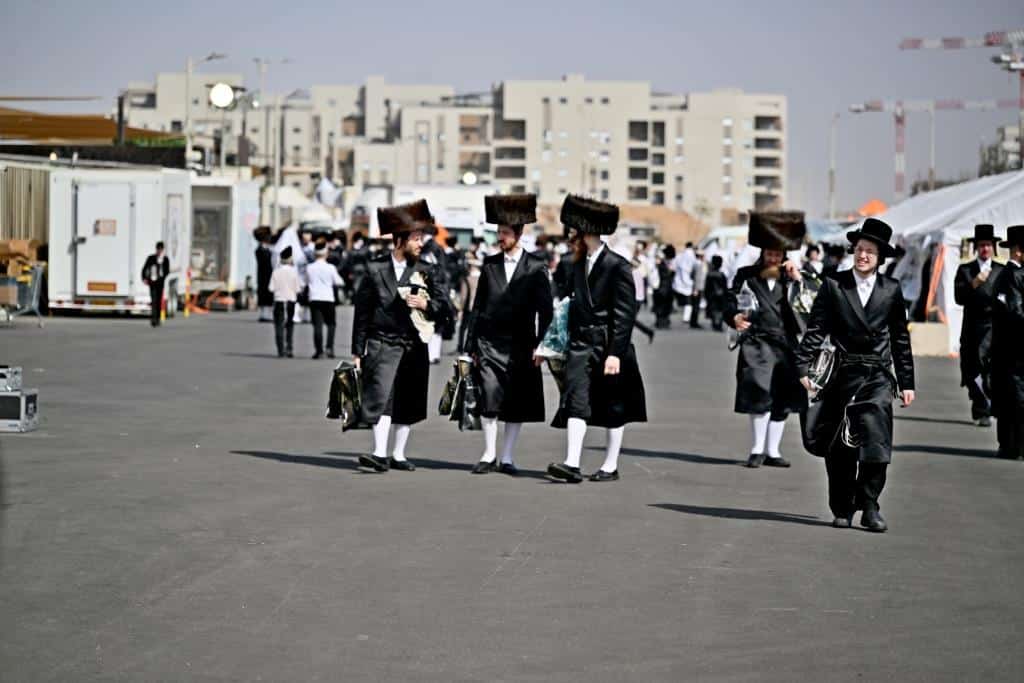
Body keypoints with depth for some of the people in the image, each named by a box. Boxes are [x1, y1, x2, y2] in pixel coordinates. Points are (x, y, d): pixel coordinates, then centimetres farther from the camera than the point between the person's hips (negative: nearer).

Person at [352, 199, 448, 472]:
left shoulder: (426, 272, 9)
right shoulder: (375, 270, 2)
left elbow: (444, 307, 11)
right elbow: (362, 311, 4)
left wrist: (426, 304, -12)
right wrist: (358, 350, 1)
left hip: (414, 347, 3)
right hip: (383, 344, -3)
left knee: (408, 402, 8)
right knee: (381, 396, -16)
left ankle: (398, 455, 17)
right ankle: (380, 454, -20)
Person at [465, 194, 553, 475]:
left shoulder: (536, 267, 2)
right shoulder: (489, 264, 9)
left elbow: (545, 310, 2)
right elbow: (478, 306, 11)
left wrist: (540, 345, -6)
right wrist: (472, 343, 7)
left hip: (520, 346, -1)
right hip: (489, 343, 1)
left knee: (517, 403, 3)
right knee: (489, 399, -8)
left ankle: (507, 457, 12)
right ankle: (489, 454, 2)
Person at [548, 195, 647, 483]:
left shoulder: (617, 266, -10)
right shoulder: (579, 265, 12)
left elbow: (625, 314, -13)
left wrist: (615, 353, -17)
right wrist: (570, 343, 13)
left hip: (609, 347, -5)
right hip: (581, 345, 6)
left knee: (614, 410, 6)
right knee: (576, 402, -9)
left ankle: (610, 466, 15)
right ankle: (572, 463, -15)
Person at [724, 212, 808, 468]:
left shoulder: (791, 278, 12)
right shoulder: (746, 276, 7)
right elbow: (730, 304, 2)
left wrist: (797, 280, -11)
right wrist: (735, 318, -19)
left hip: (786, 345, 3)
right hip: (757, 344, -3)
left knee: (783, 400, 5)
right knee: (760, 394, -16)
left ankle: (772, 451, 14)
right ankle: (757, 450, -7)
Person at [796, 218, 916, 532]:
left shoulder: (891, 290, 7)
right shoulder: (833, 285, 3)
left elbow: (901, 338, 12)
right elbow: (816, 329, 0)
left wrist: (906, 382, 12)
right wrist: (803, 366, -10)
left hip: (878, 376, 0)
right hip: (842, 374, 0)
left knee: (875, 437, -14)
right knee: (838, 447, 4)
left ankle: (869, 506, -6)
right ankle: (842, 509, 16)